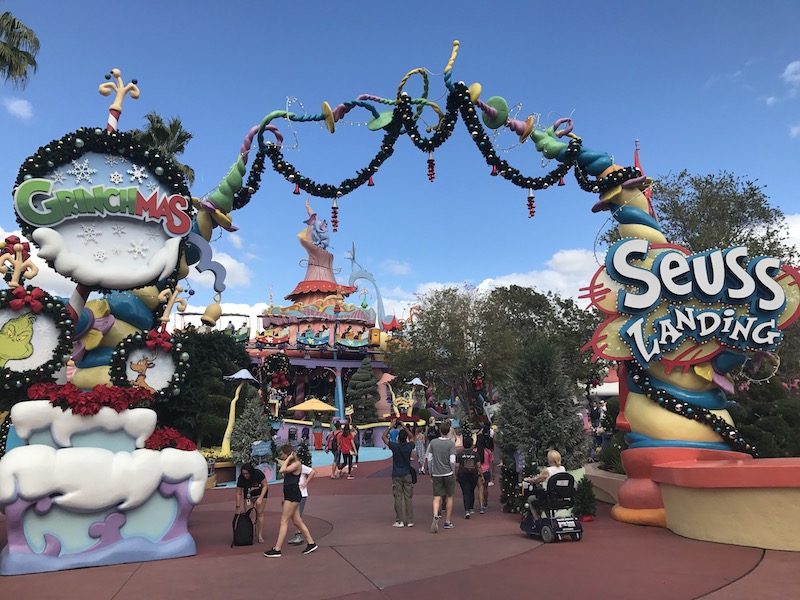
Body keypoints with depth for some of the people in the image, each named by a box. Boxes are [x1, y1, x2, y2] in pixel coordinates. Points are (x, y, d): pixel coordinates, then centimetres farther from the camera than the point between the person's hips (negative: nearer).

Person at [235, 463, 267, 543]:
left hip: (261, 494, -2)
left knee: (260, 513, -8)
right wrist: (238, 507, -16)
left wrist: (260, 498, -25)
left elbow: (265, 486, -17)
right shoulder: (241, 478, -26)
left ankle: (260, 536, -5)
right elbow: (238, 493, -17)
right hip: (248, 496, 2)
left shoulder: (258, 473, -30)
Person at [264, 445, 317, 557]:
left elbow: (282, 470, -28)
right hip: (290, 495, 10)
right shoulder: (291, 464, 16)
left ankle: (277, 550, 0)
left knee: (284, 522, -5)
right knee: (297, 521, 12)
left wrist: (289, 458, -15)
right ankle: (311, 543, 19)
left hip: (293, 495, -10)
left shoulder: (297, 463, -13)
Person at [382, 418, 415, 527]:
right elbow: (411, 437, 16)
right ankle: (410, 521, 9)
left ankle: (399, 521, 5)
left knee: (398, 498, 3)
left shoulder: (395, 446, -13)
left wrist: (391, 426, 2)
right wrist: (405, 427, 15)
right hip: (407, 475, 2)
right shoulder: (409, 446, -6)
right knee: (408, 497, 6)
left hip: (397, 476, -2)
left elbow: (383, 437, -1)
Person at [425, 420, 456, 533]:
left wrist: (431, 472, 15)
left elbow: (429, 459, 3)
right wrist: (453, 472, 3)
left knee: (437, 497, 3)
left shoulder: (433, 443, -1)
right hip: (448, 474, -1)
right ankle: (447, 522, 20)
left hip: (436, 474, 1)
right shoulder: (451, 443, -8)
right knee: (449, 497, 13)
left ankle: (435, 516, -22)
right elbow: (452, 461, -13)